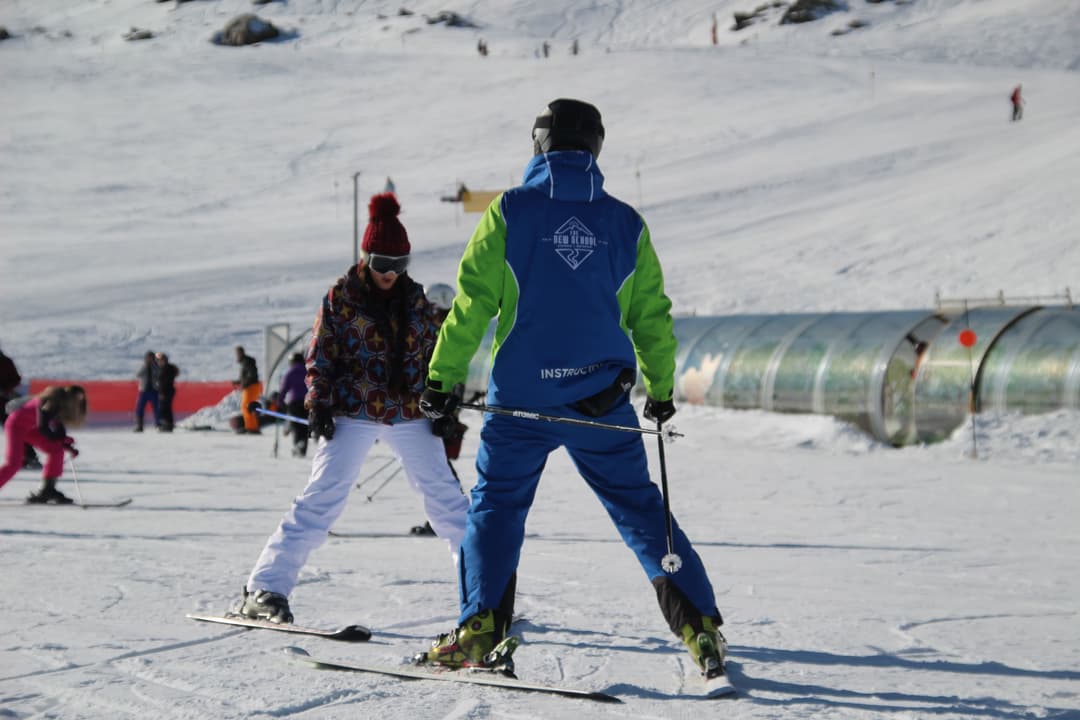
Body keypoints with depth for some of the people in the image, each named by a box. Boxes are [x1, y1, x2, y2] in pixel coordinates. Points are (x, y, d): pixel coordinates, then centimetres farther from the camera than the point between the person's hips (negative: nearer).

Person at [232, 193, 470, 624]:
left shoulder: (415, 299, 9)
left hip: (410, 415, 3)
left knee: (445, 497, 4)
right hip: (353, 415, -3)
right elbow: (320, 355, 0)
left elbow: (436, 356, 15)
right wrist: (318, 405, -10)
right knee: (321, 499, -10)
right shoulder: (341, 297, -1)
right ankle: (265, 588, -8)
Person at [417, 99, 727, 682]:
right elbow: (652, 317, 11)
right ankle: (700, 626, 5)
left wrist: (442, 378, 2)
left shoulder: (509, 211, -3)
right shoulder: (626, 223, 4)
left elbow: (472, 303, -5)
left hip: (521, 398, -2)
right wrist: (662, 391, 24)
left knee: (496, 506, 12)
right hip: (603, 402, 2)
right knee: (640, 509, 11)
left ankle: (478, 628, 1)